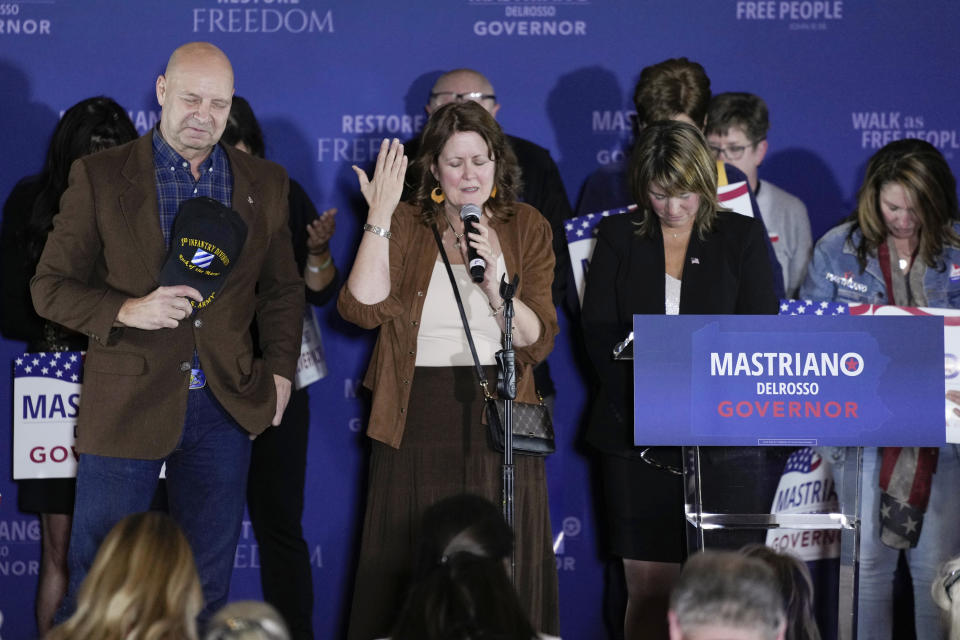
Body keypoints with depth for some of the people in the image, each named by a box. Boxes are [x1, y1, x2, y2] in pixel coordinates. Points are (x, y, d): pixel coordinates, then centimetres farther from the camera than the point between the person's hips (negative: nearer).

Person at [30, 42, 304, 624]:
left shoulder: (266, 184, 9)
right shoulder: (100, 177, -1)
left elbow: (283, 288, 17)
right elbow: (50, 287, -2)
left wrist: (280, 372, 5)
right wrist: (126, 310, -17)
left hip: (224, 409, 3)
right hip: (127, 406, -3)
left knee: (207, 582, 9)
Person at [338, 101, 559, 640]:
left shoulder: (527, 228, 7)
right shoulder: (407, 226, 5)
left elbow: (538, 342, 0)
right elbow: (365, 307, -12)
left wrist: (495, 283, -15)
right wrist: (380, 217, -14)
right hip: (418, 419, -1)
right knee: (411, 575, 0)